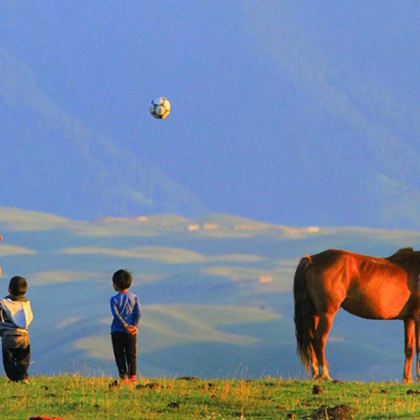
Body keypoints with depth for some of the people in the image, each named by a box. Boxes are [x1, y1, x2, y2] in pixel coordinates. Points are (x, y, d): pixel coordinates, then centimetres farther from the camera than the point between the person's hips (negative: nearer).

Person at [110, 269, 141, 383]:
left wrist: (125, 326, -16)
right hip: (131, 333, 2)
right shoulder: (134, 297, 4)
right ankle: (133, 375, -2)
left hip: (117, 331, -2)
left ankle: (123, 375, -6)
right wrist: (135, 326, -11)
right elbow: (138, 312, -6)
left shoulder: (114, 299, -4)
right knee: (131, 354, 7)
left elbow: (116, 314, -15)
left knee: (119, 355, 3)